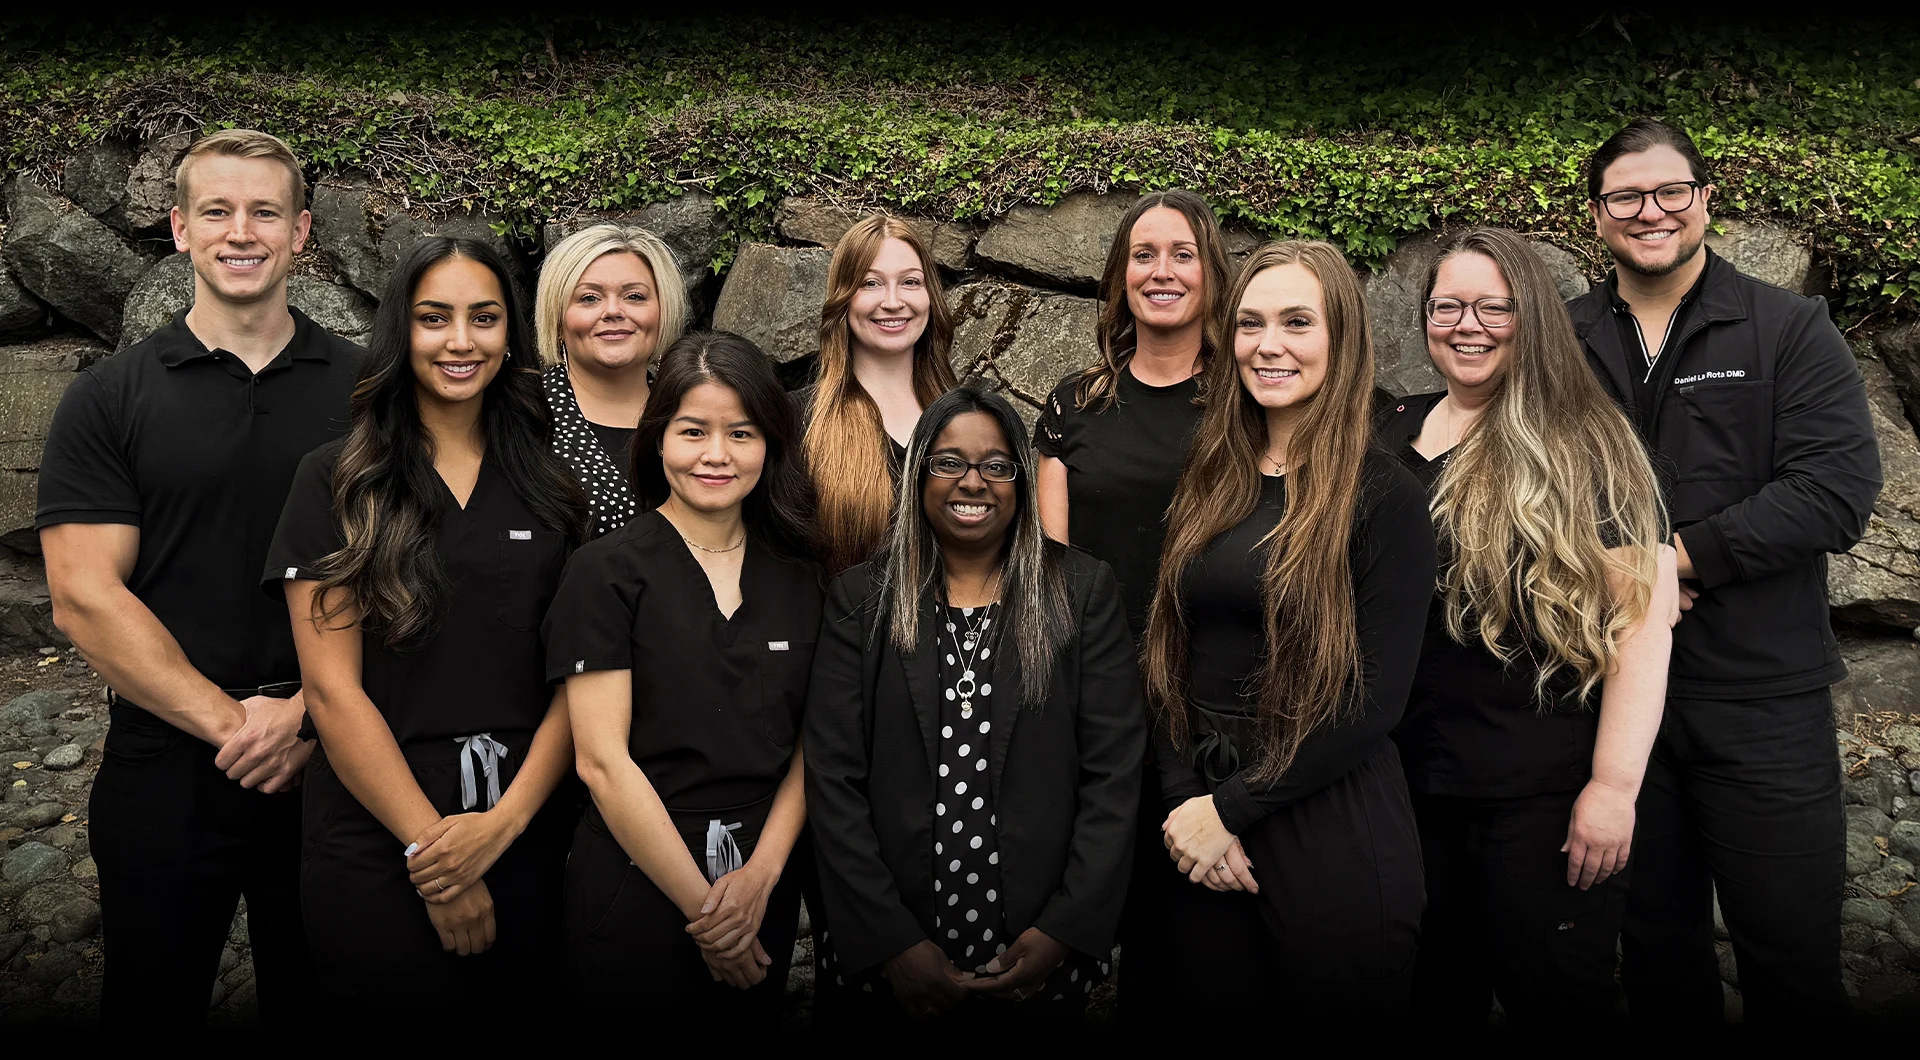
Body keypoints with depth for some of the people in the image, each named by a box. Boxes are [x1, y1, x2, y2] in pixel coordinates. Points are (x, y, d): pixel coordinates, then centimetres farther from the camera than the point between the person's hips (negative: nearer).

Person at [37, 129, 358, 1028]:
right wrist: (229, 721, -14)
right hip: (165, 774, 0)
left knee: (320, 997, 15)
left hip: (332, 766, 1)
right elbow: (85, 598, -6)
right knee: (154, 1002, 15)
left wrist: (307, 714, -14)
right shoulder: (109, 399, 0)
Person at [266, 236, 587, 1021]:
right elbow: (332, 688, -7)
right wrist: (430, 848, -11)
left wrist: (506, 822, -12)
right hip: (376, 850, -2)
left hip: (526, 839, 2)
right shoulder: (337, 480, -1)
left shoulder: (548, 483, 5)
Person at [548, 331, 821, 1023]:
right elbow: (603, 760, -12)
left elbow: (809, 745, 3)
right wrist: (703, 906, -12)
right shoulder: (608, 571, -7)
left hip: (765, 882, 4)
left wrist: (760, 876, -11)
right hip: (637, 886, -4)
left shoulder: (798, 577, 5)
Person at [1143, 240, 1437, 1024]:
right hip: (1199, 843, 4)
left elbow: (1376, 696, -12)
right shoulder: (1207, 486, 7)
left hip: (1332, 833, -4)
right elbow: (1169, 657, 7)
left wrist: (1231, 808, -12)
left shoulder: (1383, 496, -7)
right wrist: (1187, 800, -7)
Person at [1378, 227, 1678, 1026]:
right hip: (1408, 782, 5)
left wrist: (1614, 785, -18)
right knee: (1435, 996, 17)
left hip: (1542, 796, -4)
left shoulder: (1581, 445, -7)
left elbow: (1643, 614, -12)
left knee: (1554, 998, 8)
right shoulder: (1392, 435, 7)